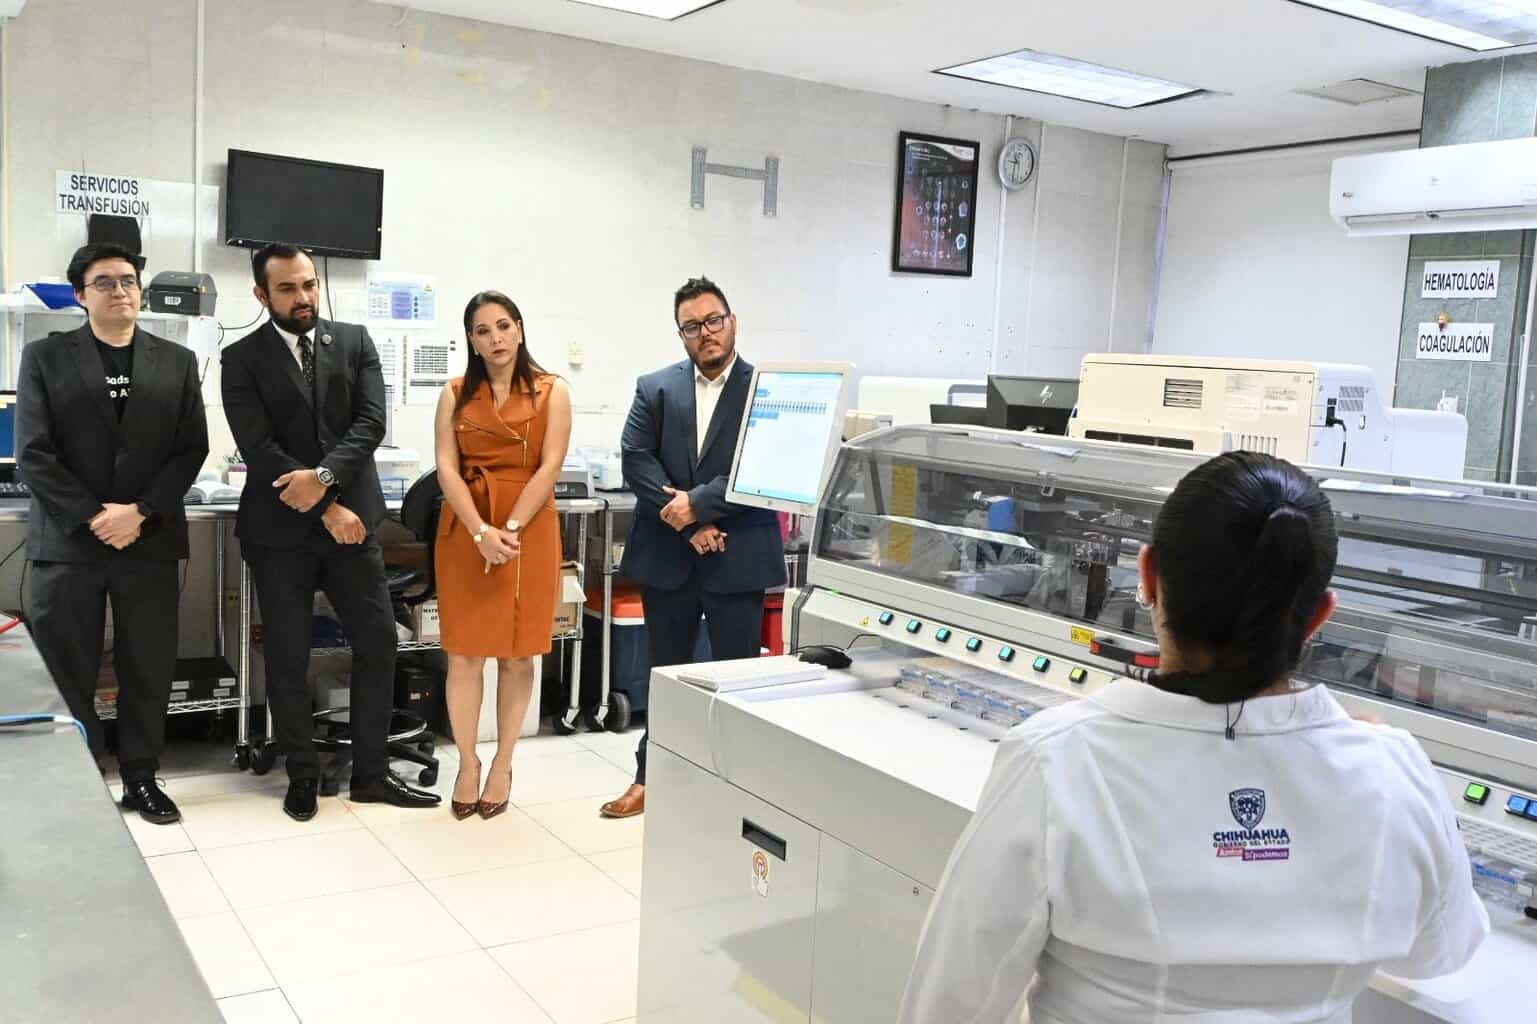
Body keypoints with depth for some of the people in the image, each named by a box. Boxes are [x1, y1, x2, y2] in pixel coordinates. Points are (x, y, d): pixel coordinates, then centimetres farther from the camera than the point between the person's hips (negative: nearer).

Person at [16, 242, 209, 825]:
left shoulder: (177, 362, 9)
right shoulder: (44, 357, 4)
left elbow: (191, 449, 2)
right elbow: (33, 455, -3)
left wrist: (140, 512, -10)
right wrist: (93, 518, -12)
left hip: (150, 541, 1)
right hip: (67, 541, -1)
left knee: (148, 669, 5)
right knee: (64, 672, 4)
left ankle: (141, 778, 19)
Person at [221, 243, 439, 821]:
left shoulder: (354, 342, 6)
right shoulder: (242, 359, -1)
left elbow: (371, 422, -5)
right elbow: (258, 448, -10)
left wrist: (324, 477, -19)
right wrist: (326, 509, -14)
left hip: (351, 518, 2)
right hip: (279, 529, -2)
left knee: (378, 641, 2)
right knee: (287, 657, 6)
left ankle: (371, 773, 15)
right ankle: (302, 776, 21)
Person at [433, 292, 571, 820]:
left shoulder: (552, 392, 2)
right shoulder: (455, 394, 6)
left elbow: (549, 467, -6)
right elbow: (447, 468, -3)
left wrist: (509, 530, -16)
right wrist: (481, 531, -17)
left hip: (528, 528, -1)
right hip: (465, 529, 1)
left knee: (517, 652, 5)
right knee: (464, 650, 1)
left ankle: (502, 765, 17)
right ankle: (467, 765, 13)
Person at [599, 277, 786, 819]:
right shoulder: (655, 388, 6)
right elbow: (636, 460, -4)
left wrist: (696, 503, -18)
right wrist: (688, 525, -14)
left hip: (737, 556, -3)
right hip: (667, 556, 3)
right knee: (665, 672, 15)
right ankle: (651, 776, 27)